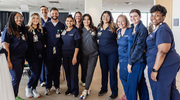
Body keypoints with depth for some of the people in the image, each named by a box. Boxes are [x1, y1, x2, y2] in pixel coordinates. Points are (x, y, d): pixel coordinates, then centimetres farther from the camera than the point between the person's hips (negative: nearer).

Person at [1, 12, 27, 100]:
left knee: (18, 78, 14)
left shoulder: (22, 29, 11)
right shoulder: (8, 31, -11)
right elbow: (5, 47, -15)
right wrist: (8, 61, -18)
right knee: (16, 79, 1)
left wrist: (24, 57, 10)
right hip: (14, 59, -7)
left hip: (21, 58, 7)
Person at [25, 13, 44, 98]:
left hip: (39, 54, 5)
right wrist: (27, 54, -12)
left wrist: (42, 52, 8)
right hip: (31, 54, -5)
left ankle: (34, 89, 27)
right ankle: (28, 87, 19)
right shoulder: (27, 29, -2)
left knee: (38, 73, 8)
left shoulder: (41, 29, 13)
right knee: (35, 73, -8)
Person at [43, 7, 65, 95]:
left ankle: (57, 86, 21)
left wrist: (61, 45, -3)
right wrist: (45, 43, -4)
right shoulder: (46, 24, 7)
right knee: (49, 69, 3)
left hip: (58, 50, 1)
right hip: (49, 49, -1)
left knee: (57, 69, 8)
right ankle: (48, 87, 16)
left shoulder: (62, 25, 9)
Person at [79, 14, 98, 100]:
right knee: (85, 72, 10)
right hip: (83, 54, 3)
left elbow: (95, 39, 8)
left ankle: (85, 91, 1)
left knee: (90, 73, -6)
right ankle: (87, 89, 23)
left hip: (93, 54, -2)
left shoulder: (94, 29, 1)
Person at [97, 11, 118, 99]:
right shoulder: (99, 27, 8)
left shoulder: (113, 27, -5)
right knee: (104, 71, 12)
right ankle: (103, 89, 28)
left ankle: (114, 92, 12)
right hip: (102, 52, 4)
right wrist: (100, 47, 13)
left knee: (112, 71, 0)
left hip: (112, 52, -4)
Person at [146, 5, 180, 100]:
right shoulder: (158, 29, 17)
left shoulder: (162, 29, -16)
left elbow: (162, 51, -24)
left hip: (163, 66, -10)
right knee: (171, 90, 19)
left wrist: (155, 70, -23)